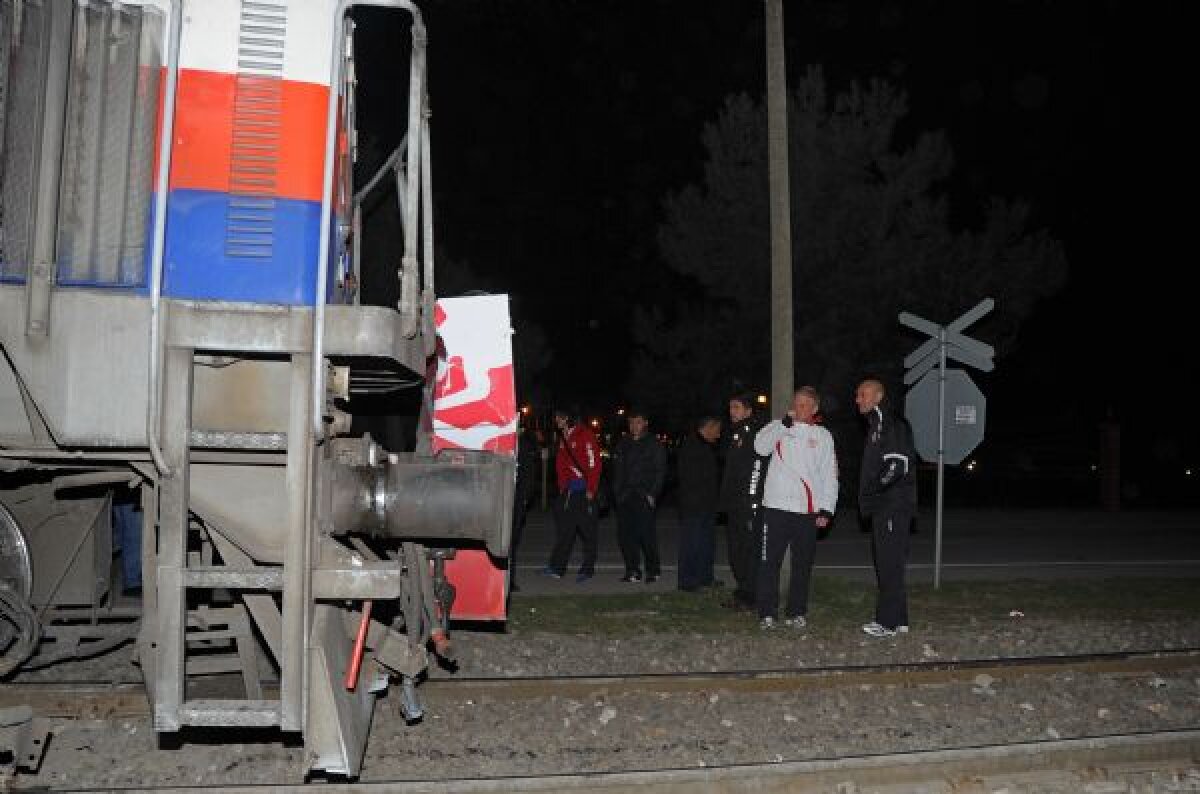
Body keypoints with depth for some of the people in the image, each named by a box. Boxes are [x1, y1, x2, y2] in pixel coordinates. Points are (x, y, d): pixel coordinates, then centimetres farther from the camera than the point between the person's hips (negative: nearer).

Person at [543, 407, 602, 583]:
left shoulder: (585, 435, -9)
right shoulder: (562, 438, 15)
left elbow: (594, 463, -13)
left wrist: (590, 490, -15)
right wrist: (562, 487, 11)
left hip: (585, 491, -7)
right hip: (568, 491, 7)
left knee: (588, 529, 1)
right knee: (564, 528, 3)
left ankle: (588, 568, 8)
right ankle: (557, 567, 3)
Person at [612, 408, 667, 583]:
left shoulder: (654, 444, 4)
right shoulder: (622, 445, 17)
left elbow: (660, 471, 0)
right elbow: (617, 470, 18)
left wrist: (652, 493, -9)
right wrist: (617, 492, 8)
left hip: (644, 497, -5)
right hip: (624, 497, 5)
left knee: (645, 533, -10)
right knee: (624, 534, 0)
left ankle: (653, 570, 4)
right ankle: (632, 571, 9)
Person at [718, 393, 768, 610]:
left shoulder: (757, 433, -9)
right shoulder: (734, 433, 20)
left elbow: (757, 469, -16)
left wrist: (751, 500, -20)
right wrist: (724, 500, 19)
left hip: (749, 504, -10)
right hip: (734, 505, 10)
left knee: (749, 549, -7)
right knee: (735, 549, 12)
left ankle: (749, 596, -2)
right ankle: (742, 593, 19)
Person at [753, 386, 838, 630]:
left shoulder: (823, 436, 10)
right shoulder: (780, 428, 7)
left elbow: (830, 475, 8)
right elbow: (760, 447, -11)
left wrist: (826, 509, -2)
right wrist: (784, 422, -17)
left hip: (808, 510, 1)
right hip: (776, 506, -1)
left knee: (803, 564, 7)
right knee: (769, 562, -1)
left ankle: (797, 612, 18)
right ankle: (767, 612, 7)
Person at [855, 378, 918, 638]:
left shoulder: (892, 424, -12)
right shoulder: (876, 425, 19)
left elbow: (899, 463, -20)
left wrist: (877, 490, -16)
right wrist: (868, 499, 16)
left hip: (893, 506, -10)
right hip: (882, 507, 10)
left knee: (890, 564, -8)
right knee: (885, 563, 12)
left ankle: (889, 622, -5)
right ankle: (896, 619, 19)